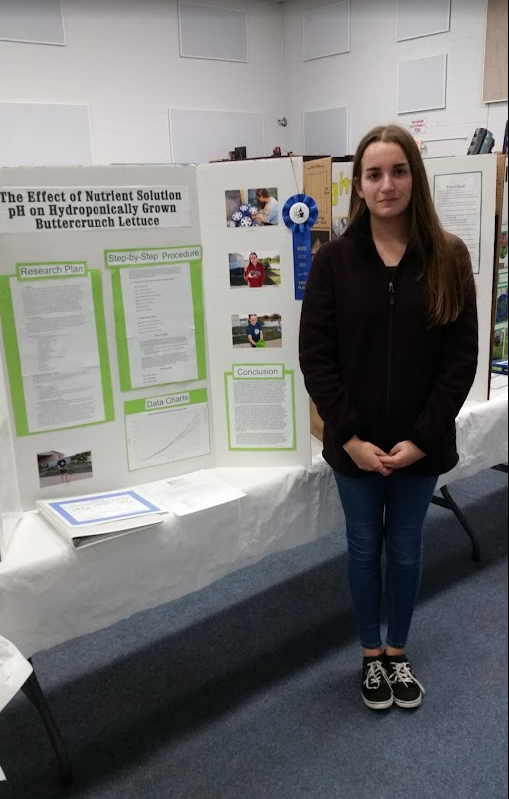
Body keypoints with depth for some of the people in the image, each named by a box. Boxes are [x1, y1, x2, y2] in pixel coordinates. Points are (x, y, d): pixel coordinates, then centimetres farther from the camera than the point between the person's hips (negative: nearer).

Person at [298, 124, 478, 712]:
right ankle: (371, 654, 38)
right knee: (364, 546, 16)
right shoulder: (334, 258, -6)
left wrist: (422, 436, -12)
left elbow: (461, 356, -5)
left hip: (420, 442, 1)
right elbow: (315, 355, -8)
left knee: (405, 548, 17)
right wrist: (349, 435, -14)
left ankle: (398, 652, 39)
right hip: (355, 443, 0)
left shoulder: (448, 256, -5)